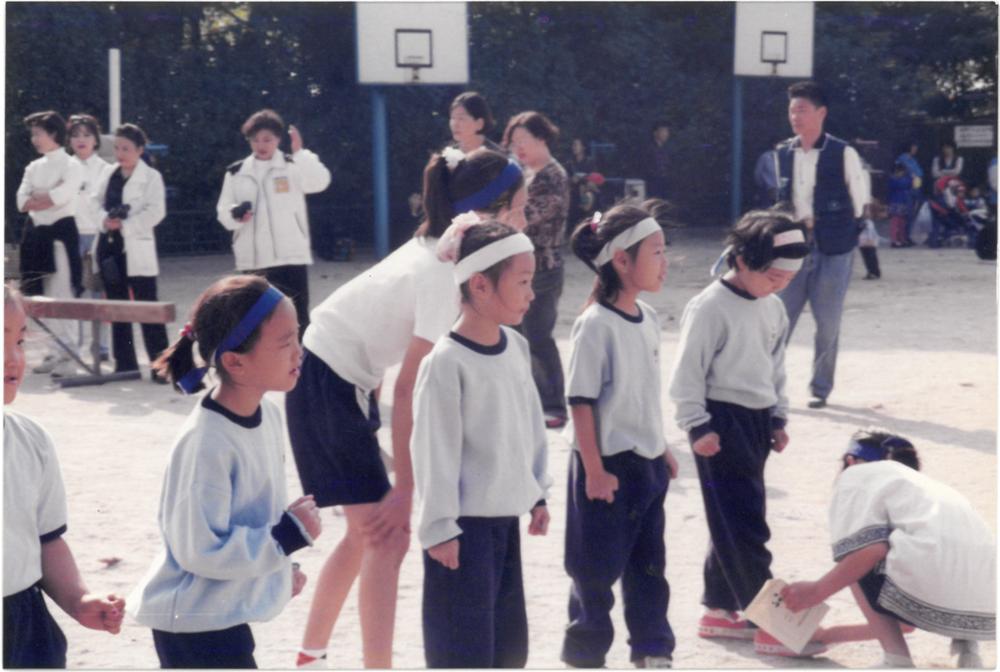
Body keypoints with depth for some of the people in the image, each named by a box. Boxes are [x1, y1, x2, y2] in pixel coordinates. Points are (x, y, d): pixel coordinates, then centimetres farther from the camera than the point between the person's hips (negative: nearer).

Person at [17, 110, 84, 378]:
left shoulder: (70, 166, -5)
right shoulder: (34, 167, 14)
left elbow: (60, 197, -19)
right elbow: (23, 202, 2)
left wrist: (37, 199, -6)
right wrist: (48, 198, -12)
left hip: (61, 233, -7)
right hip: (38, 234, 7)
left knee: (63, 296, -8)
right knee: (47, 298, 10)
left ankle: (68, 357, -5)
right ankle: (55, 353, 16)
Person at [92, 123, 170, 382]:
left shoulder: (151, 176, -4)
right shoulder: (108, 172, 13)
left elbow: (155, 212, -13)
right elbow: (96, 200, 11)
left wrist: (124, 225, -17)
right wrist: (104, 219, -10)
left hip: (136, 248, -6)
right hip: (109, 245, 6)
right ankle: (125, 363, 17)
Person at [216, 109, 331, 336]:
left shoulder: (293, 166, 1)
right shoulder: (236, 172, 9)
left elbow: (319, 182, -18)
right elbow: (223, 212, 9)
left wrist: (300, 152, -28)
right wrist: (235, 214, -13)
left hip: (290, 255, -3)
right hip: (252, 259, 3)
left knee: (296, 317, -2)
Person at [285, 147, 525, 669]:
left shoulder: (439, 252, 2)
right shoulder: (444, 276, -24)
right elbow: (409, 393, -25)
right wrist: (405, 489, -21)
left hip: (347, 383, 10)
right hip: (326, 386, -10)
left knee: (368, 533, 17)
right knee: (386, 538, -9)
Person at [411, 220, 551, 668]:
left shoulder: (516, 347, 5)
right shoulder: (446, 362, -19)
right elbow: (434, 450, -17)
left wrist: (538, 493, 17)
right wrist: (440, 527, -16)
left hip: (505, 518, 8)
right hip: (464, 524, -8)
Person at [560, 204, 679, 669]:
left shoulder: (648, 319, 6)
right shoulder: (595, 325, -18)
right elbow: (581, 402, -17)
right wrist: (595, 470, -18)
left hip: (647, 463, 7)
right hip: (607, 465, -7)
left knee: (648, 564, 15)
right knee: (598, 568, 4)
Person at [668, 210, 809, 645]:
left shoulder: (772, 308, 9)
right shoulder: (710, 307, -15)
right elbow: (687, 373, -13)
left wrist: (778, 418, 17)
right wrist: (698, 426, -14)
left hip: (757, 420, 8)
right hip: (721, 421, -8)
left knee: (735, 523, 12)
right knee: (743, 526, -6)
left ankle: (719, 610, 22)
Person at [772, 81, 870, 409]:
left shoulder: (843, 154, -9)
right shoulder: (783, 153, 4)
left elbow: (860, 200, -3)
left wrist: (844, 231, -2)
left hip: (832, 249, -3)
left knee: (828, 323, 5)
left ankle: (820, 387, 18)